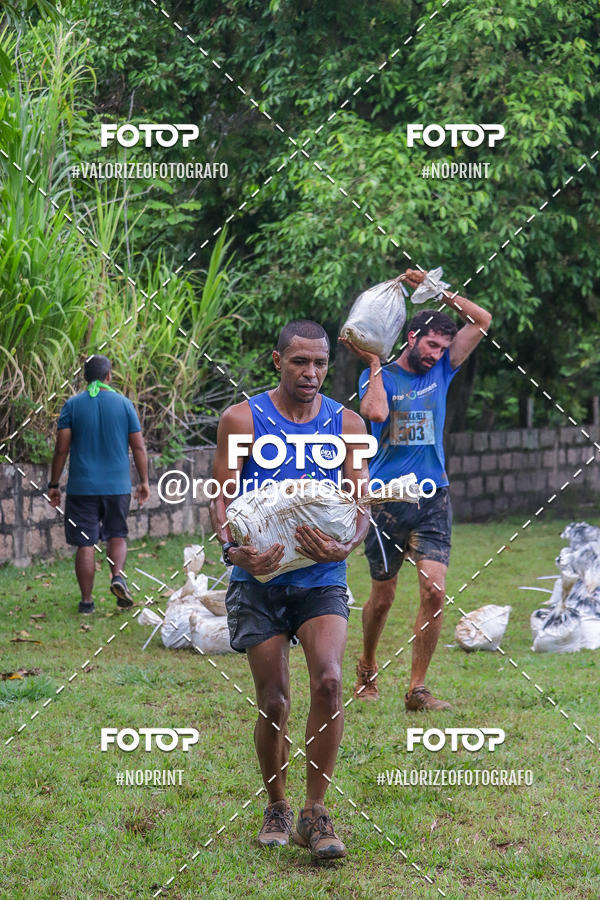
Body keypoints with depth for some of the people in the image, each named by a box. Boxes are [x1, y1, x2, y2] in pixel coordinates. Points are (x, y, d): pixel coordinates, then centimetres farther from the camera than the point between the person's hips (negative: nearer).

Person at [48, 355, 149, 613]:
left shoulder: (72, 405, -1)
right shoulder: (124, 404, 2)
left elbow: (61, 448, -4)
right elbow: (139, 447, 2)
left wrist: (53, 484, 4)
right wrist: (144, 482, 11)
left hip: (82, 486, -1)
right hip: (118, 485, 1)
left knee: (85, 544, 3)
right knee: (117, 534, 16)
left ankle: (86, 601, 4)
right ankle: (118, 575, -9)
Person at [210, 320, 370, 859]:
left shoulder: (347, 424, 5)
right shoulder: (242, 420, 1)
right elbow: (222, 497, 0)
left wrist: (344, 547, -18)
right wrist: (232, 549, -20)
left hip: (321, 577, 1)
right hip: (260, 578, -1)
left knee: (328, 680, -20)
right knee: (274, 702, 0)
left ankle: (315, 814, -9)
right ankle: (276, 809, 23)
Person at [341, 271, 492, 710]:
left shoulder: (441, 372, 10)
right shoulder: (380, 376, 1)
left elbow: (482, 321, 7)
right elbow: (376, 413, -21)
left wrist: (437, 290, 2)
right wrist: (374, 362, -12)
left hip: (433, 497, 2)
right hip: (387, 497, -2)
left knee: (435, 591, -12)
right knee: (383, 596, 8)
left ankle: (418, 689, -6)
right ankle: (367, 670, 33)